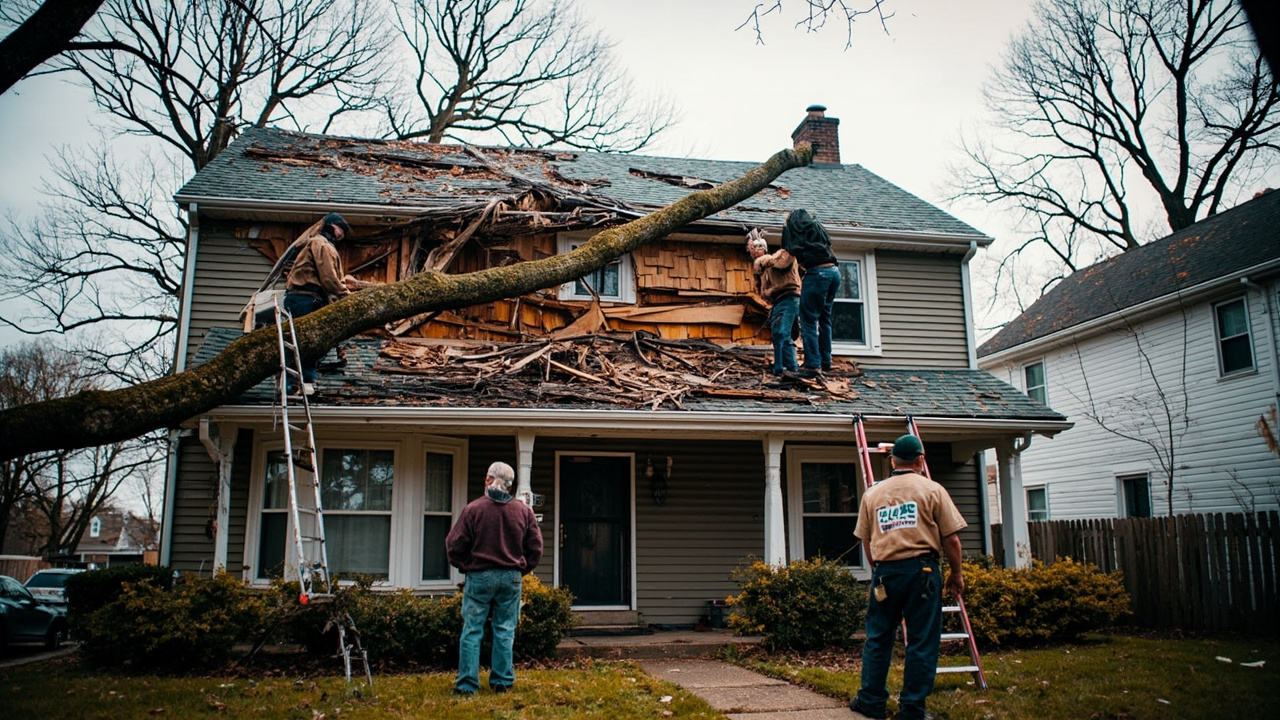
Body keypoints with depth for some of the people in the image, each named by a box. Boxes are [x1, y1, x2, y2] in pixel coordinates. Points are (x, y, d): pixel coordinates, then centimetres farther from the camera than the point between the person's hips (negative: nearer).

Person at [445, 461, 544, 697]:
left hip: (479, 576, -2)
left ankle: (467, 683, 4)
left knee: (472, 630, 4)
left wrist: (465, 566, 12)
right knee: (505, 631, 9)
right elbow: (535, 548, 6)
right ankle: (502, 681, 13)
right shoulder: (524, 511, 2)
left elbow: (454, 545, -6)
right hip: (511, 579, 2)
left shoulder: (473, 509, -8)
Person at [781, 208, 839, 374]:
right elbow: (828, 243, 24)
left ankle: (812, 364, -10)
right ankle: (825, 361, 17)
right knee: (824, 318, 16)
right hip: (834, 272, 6)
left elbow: (789, 249, 8)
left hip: (817, 273, -6)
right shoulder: (817, 226, 21)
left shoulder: (792, 227, 9)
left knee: (808, 319, -4)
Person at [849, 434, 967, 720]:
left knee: (877, 638, 12)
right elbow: (951, 538, -2)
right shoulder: (932, 490, 0)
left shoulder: (872, 494, 10)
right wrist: (955, 573, 9)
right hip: (922, 569, -3)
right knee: (922, 641, 5)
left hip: (885, 571, 3)